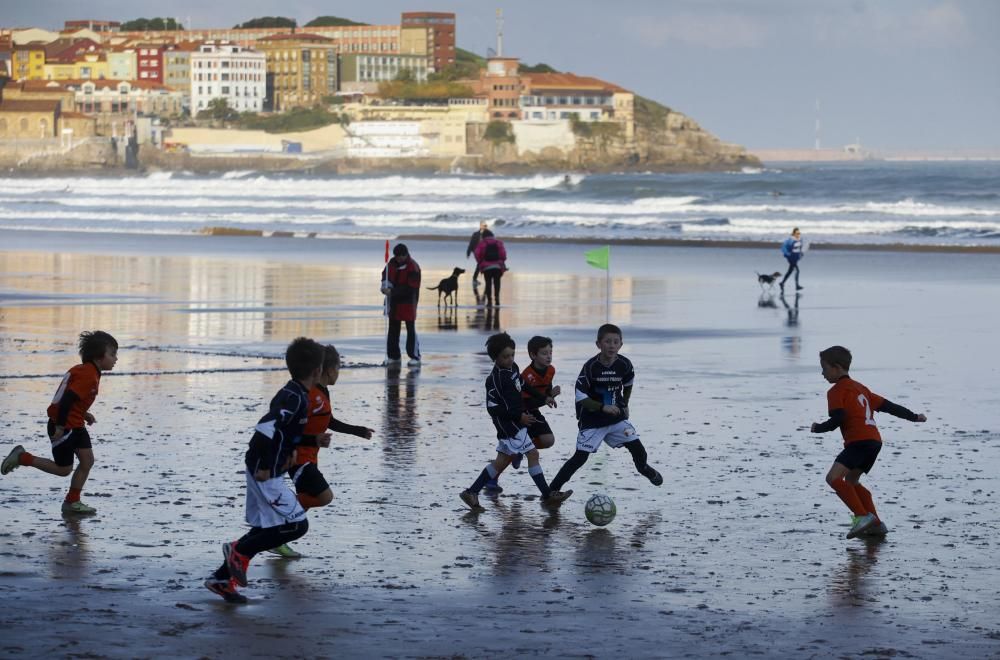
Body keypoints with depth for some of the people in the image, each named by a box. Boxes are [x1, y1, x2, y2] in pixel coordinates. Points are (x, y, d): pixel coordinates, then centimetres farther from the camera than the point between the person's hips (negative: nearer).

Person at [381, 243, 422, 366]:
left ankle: (415, 357, 0)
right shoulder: (392, 262, 1)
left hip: (408, 302, -7)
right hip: (394, 302, 7)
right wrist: (385, 284, -6)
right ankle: (393, 356, 19)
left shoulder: (413, 268, -19)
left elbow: (410, 288, -23)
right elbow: (385, 273, 16)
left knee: (411, 329, -3)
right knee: (393, 329, 11)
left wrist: (392, 291, -25)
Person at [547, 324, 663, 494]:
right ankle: (552, 489, -3)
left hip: (617, 418, 4)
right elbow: (580, 397, -20)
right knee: (580, 457, -10)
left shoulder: (624, 364, -9)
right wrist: (603, 407, -27)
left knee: (637, 447, -1)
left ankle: (643, 468, 34)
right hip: (592, 420, -4)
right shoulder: (591, 367, -20)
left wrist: (624, 405, 17)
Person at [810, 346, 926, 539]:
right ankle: (875, 524, 18)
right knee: (851, 480, 22)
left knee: (833, 477, -18)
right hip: (874, 440, 10)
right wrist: (913, 417, 35)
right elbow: (886, 405, 27)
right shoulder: (859, 387, 25)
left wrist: (817, 428, 4)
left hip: (860, 441, -10)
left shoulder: (836, 391, -1)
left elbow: (837, 420, -13)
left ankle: (862, 516, -27)